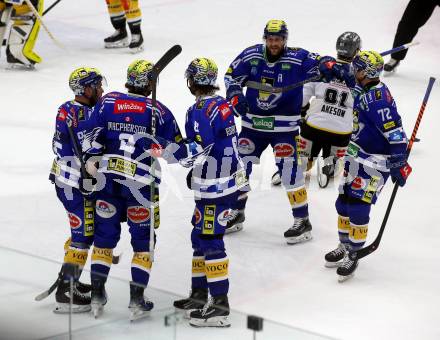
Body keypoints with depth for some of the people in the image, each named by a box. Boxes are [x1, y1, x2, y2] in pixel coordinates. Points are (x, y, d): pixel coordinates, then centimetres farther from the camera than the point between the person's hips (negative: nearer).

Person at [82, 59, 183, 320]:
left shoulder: (108, 102, 6)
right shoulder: (158, 110, -2)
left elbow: (93, 135, 1)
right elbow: (176, 148, 4)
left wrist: (92, 161, 2)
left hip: (108, 179, 3)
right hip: (141, 183, -3)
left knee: (105, 236, 14)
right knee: (143, 240, 8)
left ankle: (97, 295, 16)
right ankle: (137, 300, 5)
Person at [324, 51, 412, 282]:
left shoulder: (378, 98, -24)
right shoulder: (363, 90, 5)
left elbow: (394, 133, -26)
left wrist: (399, 164, -25)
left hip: (374, 163, -10)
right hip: (357, 156, 10)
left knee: (358, 208, -9)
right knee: (344, 201, 14)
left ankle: (353, 255, 3)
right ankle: (345, 246, 31)